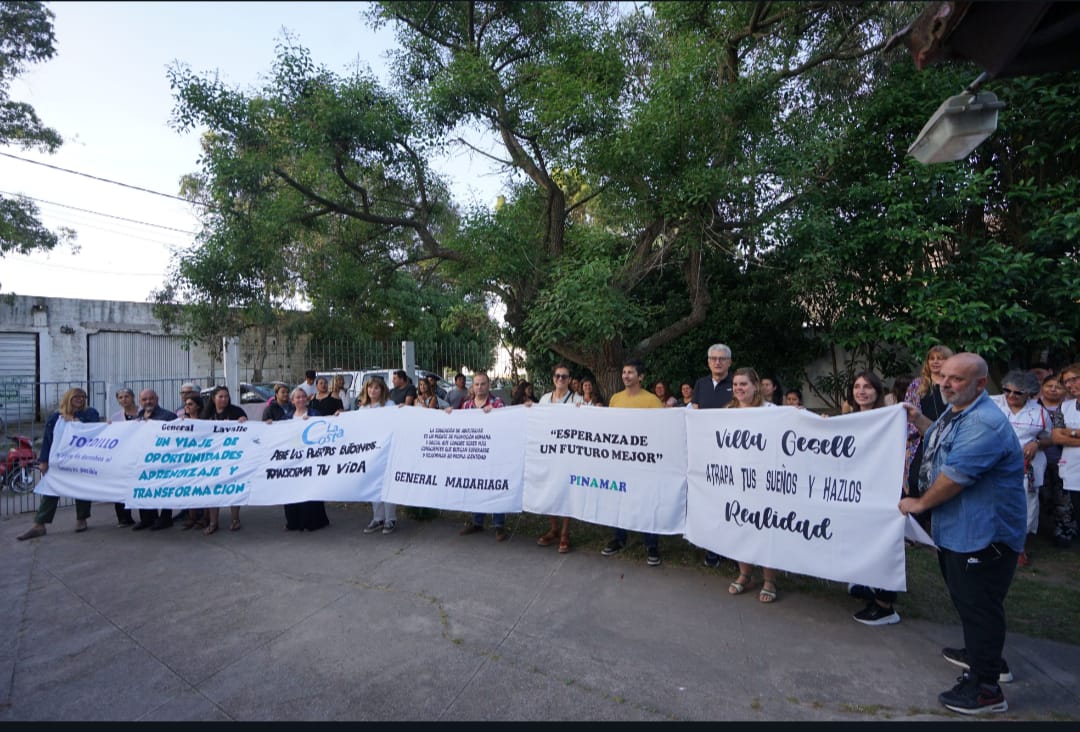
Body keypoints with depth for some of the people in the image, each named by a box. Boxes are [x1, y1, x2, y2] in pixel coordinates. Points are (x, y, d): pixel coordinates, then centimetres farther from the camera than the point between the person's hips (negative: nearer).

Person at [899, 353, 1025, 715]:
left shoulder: (984, 423, -25)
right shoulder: (956, 411, 8)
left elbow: (954, 476, -25)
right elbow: (942, 444, 29)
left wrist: (920, 503, -11)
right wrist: (920, 422, 14)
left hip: (984, 534, -11)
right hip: (956, 529, 11)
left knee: (979, 604, 0)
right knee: (965, 597, 24)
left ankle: (986, 687, 13)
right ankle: (982, 655, 43)